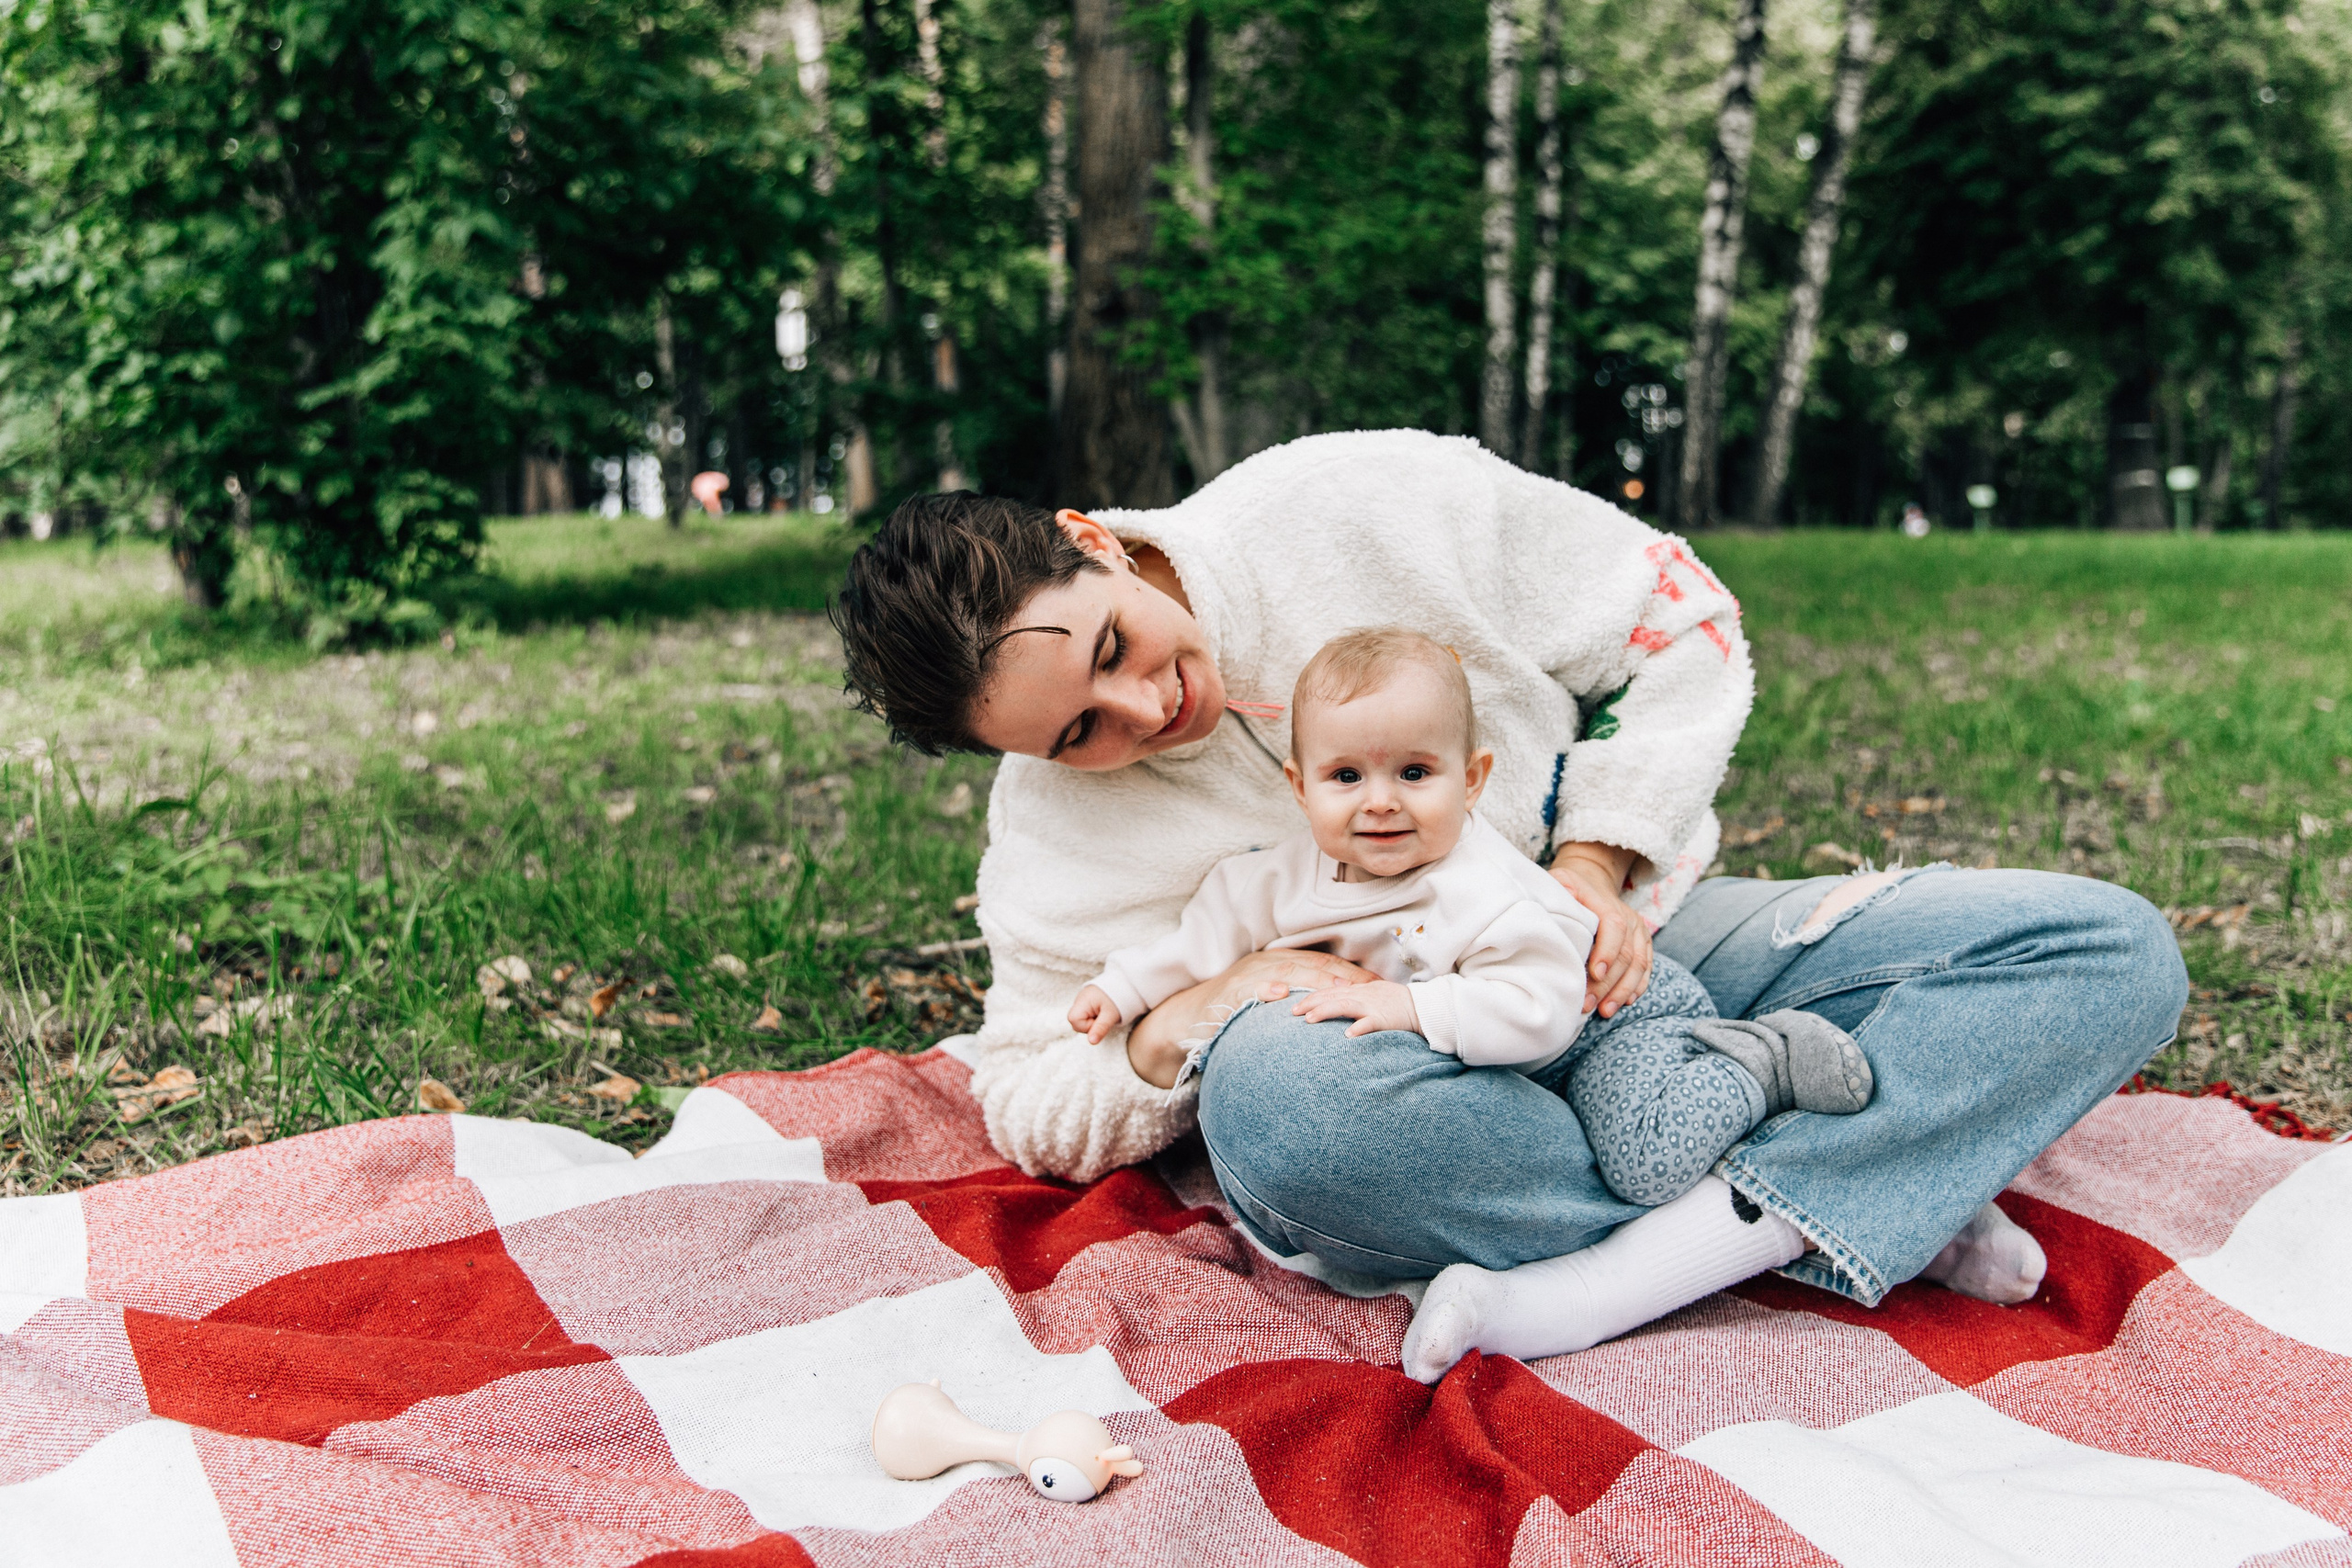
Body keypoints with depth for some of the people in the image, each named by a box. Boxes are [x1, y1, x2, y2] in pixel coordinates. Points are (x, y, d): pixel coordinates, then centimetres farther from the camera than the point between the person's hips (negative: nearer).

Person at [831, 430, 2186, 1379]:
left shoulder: (1360, 507, -11)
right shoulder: (1059, 830, -6)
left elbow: (1687, 629, -2)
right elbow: (1033, 1109, 1)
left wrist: (1597, 867, -14)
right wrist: (1178, 1023, -19)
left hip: (1627, 939, 2)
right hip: (1429, 1053, -1)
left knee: (2114, 953, -14)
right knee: (1268, 1095, -39)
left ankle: (1603, 1287, -31)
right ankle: (1881, 1200, -23)